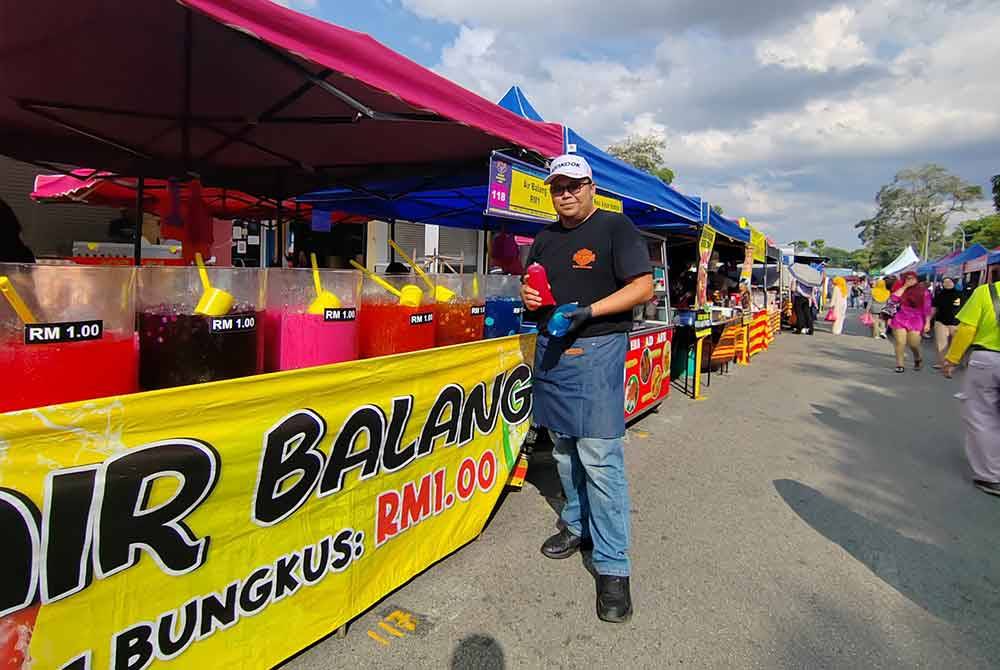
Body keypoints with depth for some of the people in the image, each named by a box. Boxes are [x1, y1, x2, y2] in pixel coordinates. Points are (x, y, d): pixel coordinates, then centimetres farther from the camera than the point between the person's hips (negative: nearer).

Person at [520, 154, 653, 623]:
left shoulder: (615, 227, -3)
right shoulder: (545, 239, 16)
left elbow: (643, 286, -9)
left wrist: (588, 311, -20)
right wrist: (529, 296, 0)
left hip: (597, 349, -7)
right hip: (550, 348, 7)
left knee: (599, 457, -9)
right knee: (563, 448, 15)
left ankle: (612, 567, 1)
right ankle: (577, 525, 34)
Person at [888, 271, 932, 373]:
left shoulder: (923, 291, 1)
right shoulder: (901, 289, 8)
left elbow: (927, 308, -1)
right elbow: (893, 299, -11)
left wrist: (927, 323, -5)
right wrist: (904, 286, -7)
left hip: (915, 320, -1)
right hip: (900, 318, 2)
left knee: (913, 344, 0)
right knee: (900, 342, -5)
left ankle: (918, 359, 31)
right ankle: (899, 365, 3)